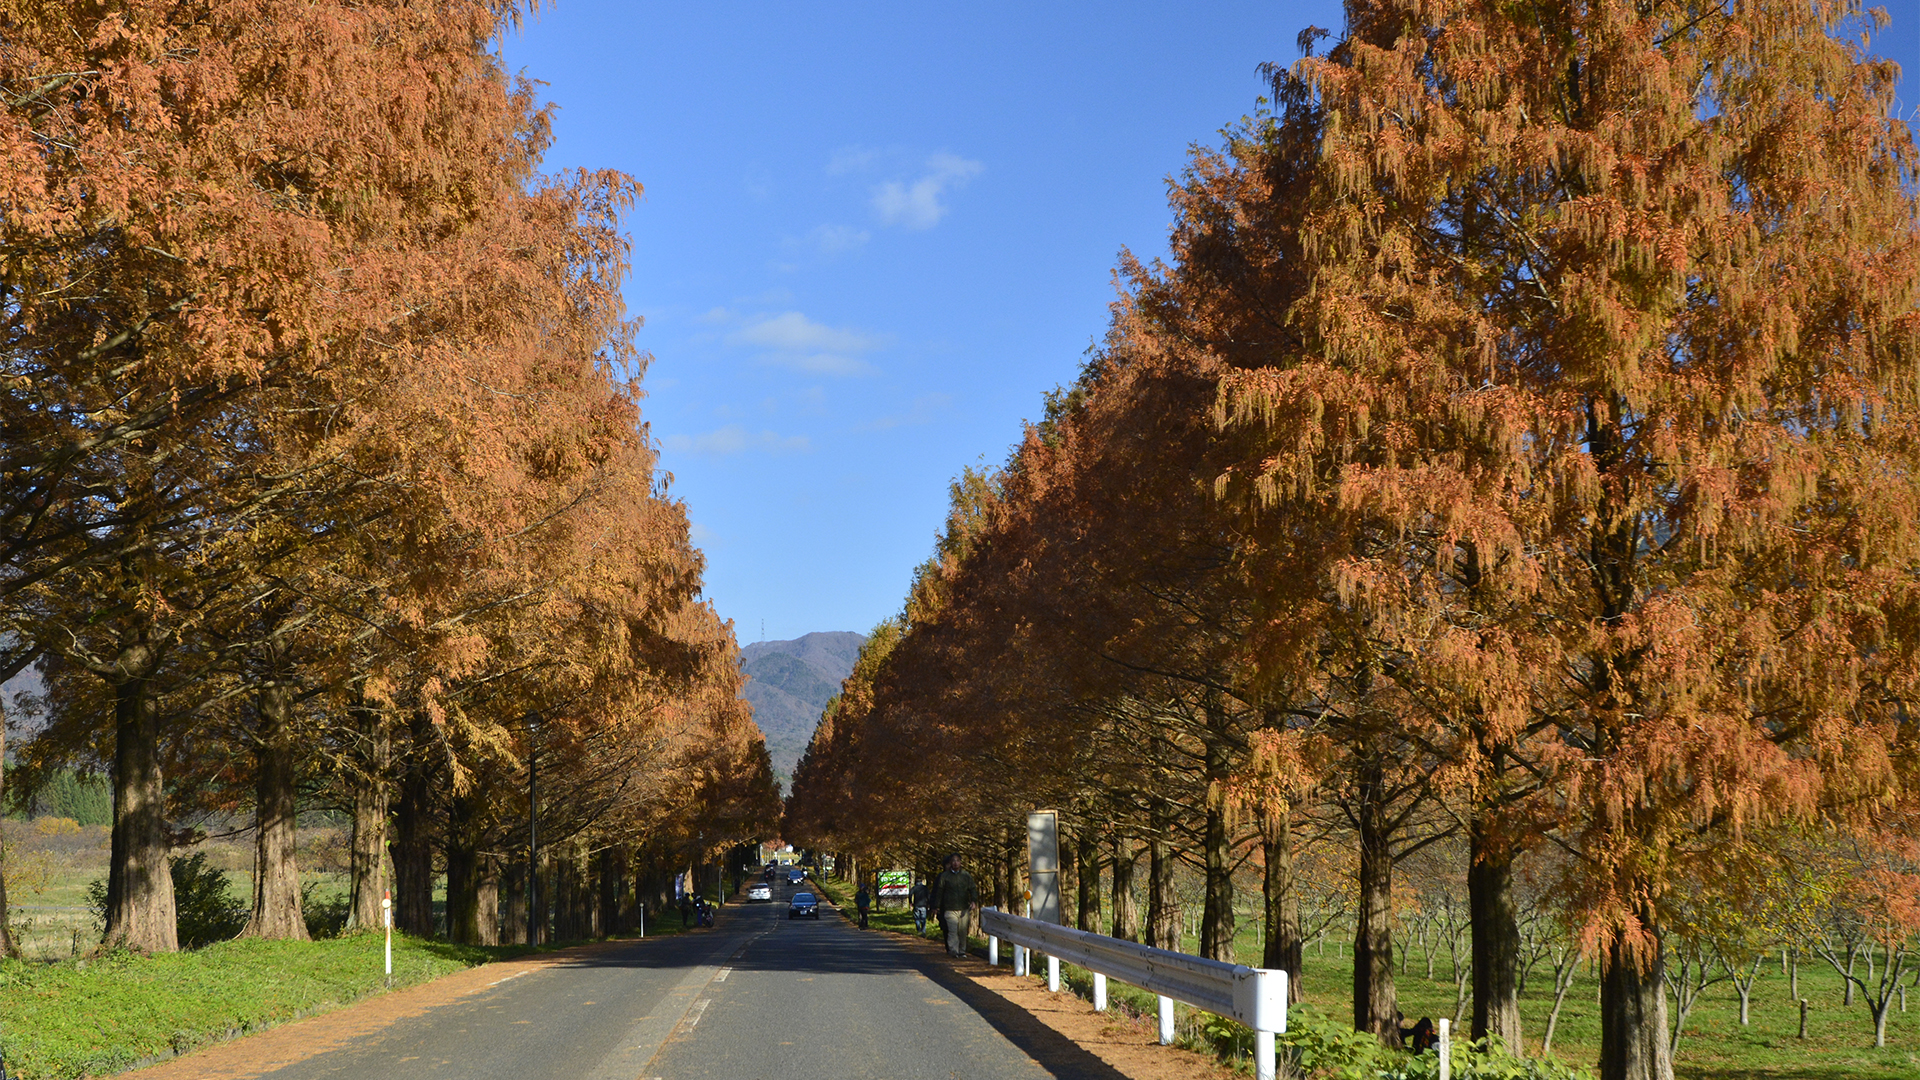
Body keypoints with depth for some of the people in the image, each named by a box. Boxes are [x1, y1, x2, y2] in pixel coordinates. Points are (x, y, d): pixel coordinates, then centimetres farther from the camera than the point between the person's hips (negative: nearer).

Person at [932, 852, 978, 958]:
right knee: (952, 931, -13)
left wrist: (973, 901, -7)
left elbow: (972, 889, 11)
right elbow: (939, 892, 9)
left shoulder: (966, 876, 11)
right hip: (950, 909, -2)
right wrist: (936, 907, 7)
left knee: (962, 931, 4)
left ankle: (962, 951, 14)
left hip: (964, 908, 2)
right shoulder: (944, 876, 6)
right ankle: (953, 950, -15)